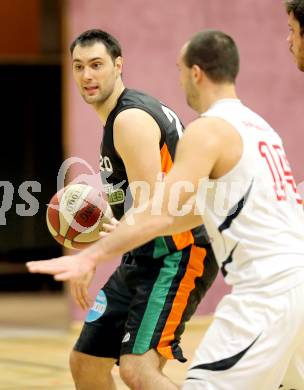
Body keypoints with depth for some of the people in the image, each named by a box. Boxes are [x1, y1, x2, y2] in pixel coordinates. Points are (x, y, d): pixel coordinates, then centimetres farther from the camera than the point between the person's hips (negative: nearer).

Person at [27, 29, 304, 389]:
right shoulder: (256, 125, 21)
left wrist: (90, 257, -21)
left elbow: (162, 213, -18)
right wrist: (120, 232, 30)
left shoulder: (208, 130, -7)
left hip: (267, 287, -10)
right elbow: (203, 210, 28)